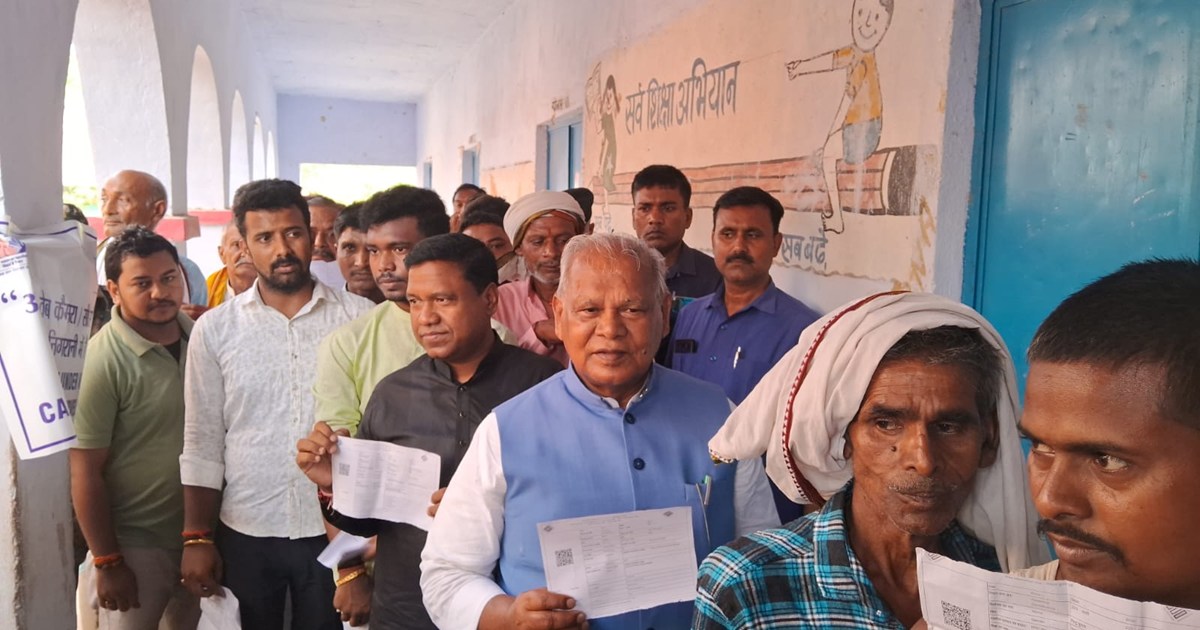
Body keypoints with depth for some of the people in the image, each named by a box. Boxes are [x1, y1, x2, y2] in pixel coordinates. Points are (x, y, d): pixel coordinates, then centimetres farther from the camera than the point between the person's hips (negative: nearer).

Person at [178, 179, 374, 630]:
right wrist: (197, 538, -1)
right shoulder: (214, 329, 0)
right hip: (245, 532, 1)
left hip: (337, 529, -1)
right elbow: (202, 442, 2)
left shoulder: (361, 319, -4)